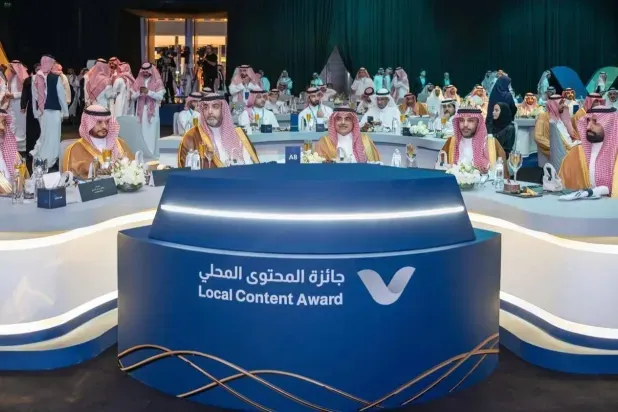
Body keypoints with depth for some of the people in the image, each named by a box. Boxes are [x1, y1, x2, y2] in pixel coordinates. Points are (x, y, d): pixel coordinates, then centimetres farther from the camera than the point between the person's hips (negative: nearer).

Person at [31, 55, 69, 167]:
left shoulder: (36, 78, 2)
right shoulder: (55, 78, -13)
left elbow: (34, 96, 7)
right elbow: (61, 95, -9)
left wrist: (36, 112, 16)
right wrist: (65, 111, 0)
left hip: (41, 111, 5)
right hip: (53, 110, -5)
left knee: (45, 135, 20)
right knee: (52, 136, 3)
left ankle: (37, 153, 13)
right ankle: (48, 162, 7)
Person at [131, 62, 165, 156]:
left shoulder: (157, 82, 0)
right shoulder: (138, 81, 11)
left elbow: (160, 96, -9)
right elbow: (133, 96, 8)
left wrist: (148, 92, -21)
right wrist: (139, 92, -13)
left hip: (152, 111, -3)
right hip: (141, 111, 3)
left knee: (151, 133, -5)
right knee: (141, 133, 3)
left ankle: (151, 154, -4)